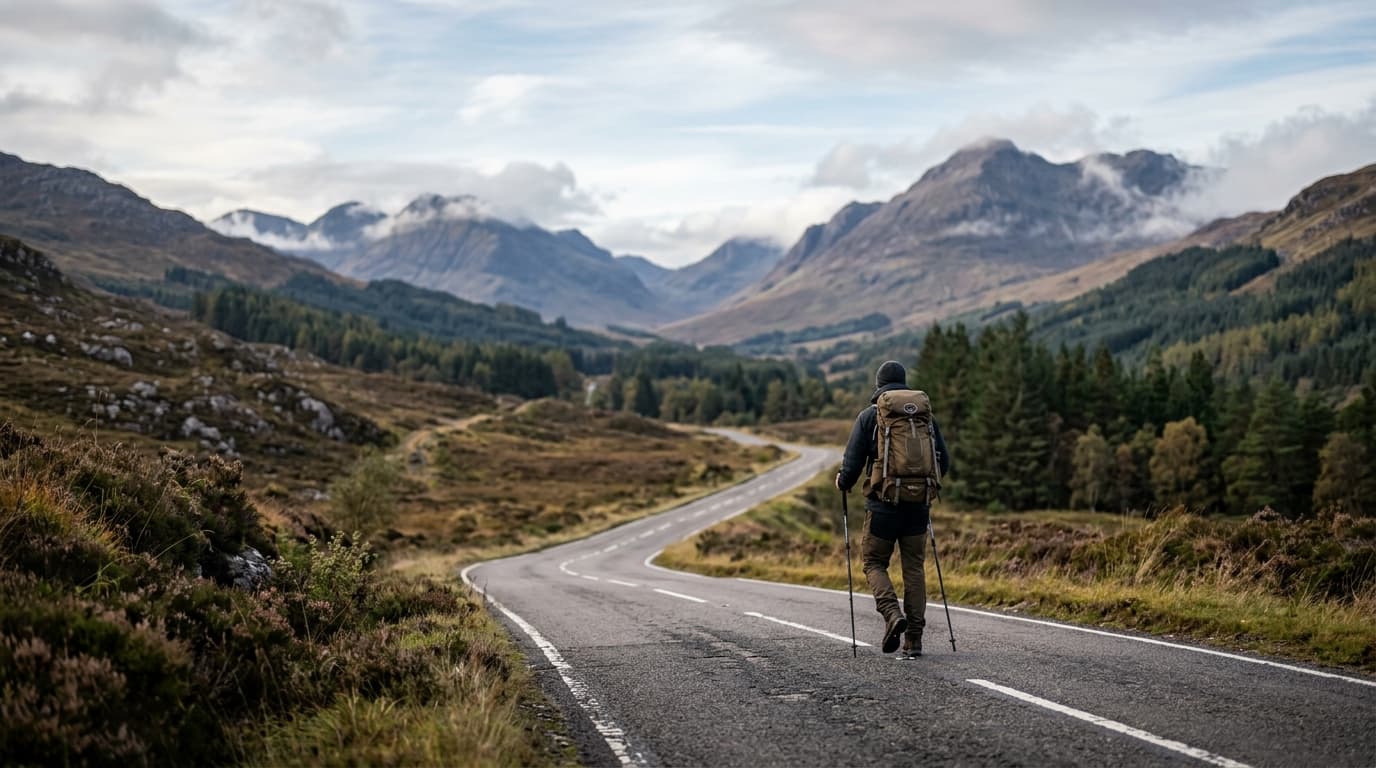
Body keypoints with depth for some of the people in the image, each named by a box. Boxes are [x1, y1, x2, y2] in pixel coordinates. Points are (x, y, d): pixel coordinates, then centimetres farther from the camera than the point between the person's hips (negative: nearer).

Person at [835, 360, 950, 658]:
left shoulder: (869, 416, -2)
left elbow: (853, 463, -7)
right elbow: (944, 462, 10)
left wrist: (843, 482, 14)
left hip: (883, 505, -3)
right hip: (917, 506, 3)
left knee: (874, 563, 12)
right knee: (914, 568, 9)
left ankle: (892, 614, -13)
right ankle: (914, 639, 5)